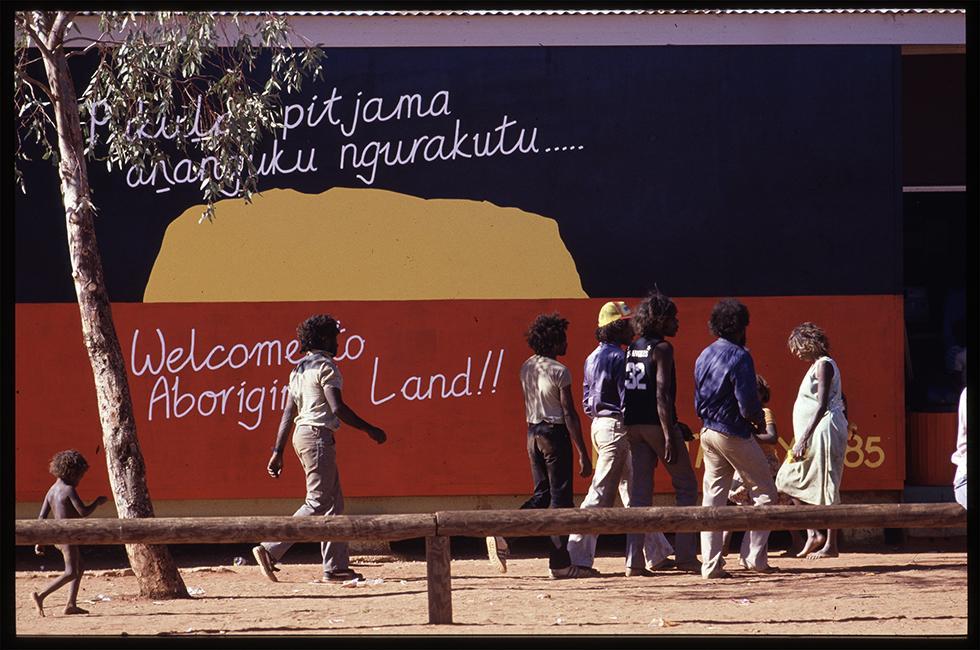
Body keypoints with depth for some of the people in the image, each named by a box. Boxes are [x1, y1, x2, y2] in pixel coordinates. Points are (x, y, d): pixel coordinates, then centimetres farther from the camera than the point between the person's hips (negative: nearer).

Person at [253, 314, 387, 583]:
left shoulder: (299, 370, 16)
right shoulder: (325, 366, -10)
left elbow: (288, 412, 14)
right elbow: (337, 408, -19)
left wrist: (278, 451, 12)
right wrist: (369, 430, -12)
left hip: (302, 434, 10)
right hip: (318, 434, -10)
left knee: (333, 503, 10)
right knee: (318, 503, -10)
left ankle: (336, 567, 8)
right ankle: (270, 550, -15)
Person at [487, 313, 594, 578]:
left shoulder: (527, 368, 7)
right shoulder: (559, 372, -14)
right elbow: (569, 414, -15)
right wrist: (583, 454, -13)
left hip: (533, 433, 7)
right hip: (555, 433, -7)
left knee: (541, 494, 15)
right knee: (560, 497, 0)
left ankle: (502, 535, -5)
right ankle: (559, 563, 2)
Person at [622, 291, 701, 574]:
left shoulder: (632, 349, 13)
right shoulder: (661, 348, -10)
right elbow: (661, 394, -18)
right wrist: (669, 437, -21)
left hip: (634, 424, 7)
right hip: (657, 424, -7)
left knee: (640, 492, 7)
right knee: (686, 486, 6)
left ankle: (634, 559, 0)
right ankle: (685, 556, 2)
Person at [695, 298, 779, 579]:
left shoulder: (704, 356, 10)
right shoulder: (739, 356, -15)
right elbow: (747, 403, -18)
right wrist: (759, 421, 0)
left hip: (708, 432, 8)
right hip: (735, 434, -8)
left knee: (713, 497, 8)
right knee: (765, 493, 4)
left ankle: (711, 564, 3)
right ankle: (754, 557, -1)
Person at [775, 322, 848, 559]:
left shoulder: (823, 365, -12)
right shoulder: (818, 365, 17)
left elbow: (822, 406, -21)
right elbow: (840, 399, 23)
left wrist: (804, 439, -25)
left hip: (824, 431, -10)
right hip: (815, 435, 10)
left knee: (826, 488, -7)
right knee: (790, 481, 10)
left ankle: (831, 545, -5)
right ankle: (813, 535, 7)